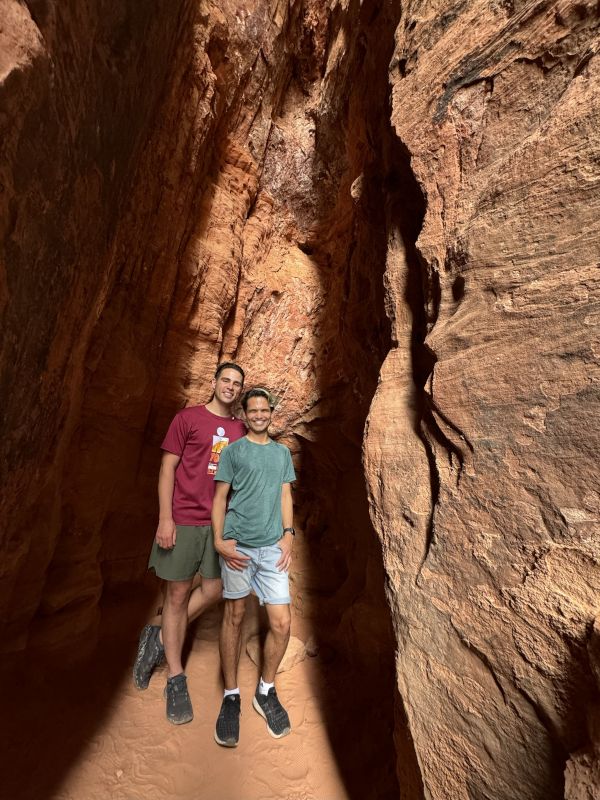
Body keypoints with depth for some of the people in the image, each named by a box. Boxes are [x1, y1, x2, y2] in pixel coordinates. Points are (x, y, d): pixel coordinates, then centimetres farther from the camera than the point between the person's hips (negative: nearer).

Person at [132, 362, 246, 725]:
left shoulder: (241, 430, 7)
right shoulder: (187, 418, -4)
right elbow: (168, 468, -5)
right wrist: (165, 518, -10)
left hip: (221, 522, 4)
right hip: (184, 519, -4)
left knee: (212, 591, 9)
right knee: (178, 594, 8)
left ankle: (158, 636, 34)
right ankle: (176, 680, 27)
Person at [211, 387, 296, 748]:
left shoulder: (282, 453, 11)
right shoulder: (233, 451, 1)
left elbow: (286, 496, 11)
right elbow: (220, 498, 1)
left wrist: (288, 534, 1)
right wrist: (219, 541, -8)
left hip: (272, 547, 3)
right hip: (237, 545, -2)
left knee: (282, 622, 2)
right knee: (234, 616, 10)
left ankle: (266, 691, 27)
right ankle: (231, 696, 30)